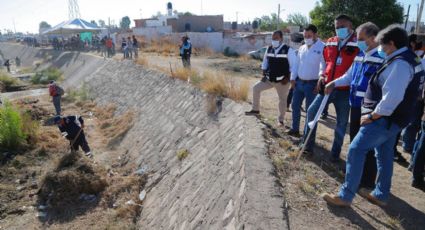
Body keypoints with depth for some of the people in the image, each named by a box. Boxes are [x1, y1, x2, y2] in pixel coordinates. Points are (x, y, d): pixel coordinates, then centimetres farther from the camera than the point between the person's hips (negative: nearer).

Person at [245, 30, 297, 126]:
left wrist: (287, 78, -17)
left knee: (282, 99, 7)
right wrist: (264, 75, 3)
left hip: (282, 81, -4)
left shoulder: (288, 50, -11)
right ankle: (255, 109, 4)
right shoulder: (269, 49, 4)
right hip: (269, 79, 4)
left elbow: (294, 65, -11)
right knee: (256, 88, -8)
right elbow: (265, 62, 15)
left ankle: (281, 119, 23)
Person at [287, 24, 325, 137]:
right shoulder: (302, 48, 10)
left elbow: (324, 66, -16)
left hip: (312, 84, -7)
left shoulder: (322, 48, -12)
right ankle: (295, 129, 28)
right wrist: (293, 78, 9)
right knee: (295, 106, 14)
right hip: (299, 82, 7)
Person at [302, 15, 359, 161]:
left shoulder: (358, 44, -7)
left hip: (345, 91, -4)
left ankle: (335, 153, 22)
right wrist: (322, 76, 8)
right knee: (312, 111, 0)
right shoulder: (330, 43, 9)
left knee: (341, 123, 7)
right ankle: (308, 145, 13)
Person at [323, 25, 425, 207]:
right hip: (390, 119, 11)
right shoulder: (409, 60, 13)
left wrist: (372, 116, -17)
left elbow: (392, 97, -27)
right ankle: (381, 195, 31)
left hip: (385, 119, -11)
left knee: (356, 151, -9)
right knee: (384, 156, 17)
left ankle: (345, 196, -3)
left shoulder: (400, 63, -20)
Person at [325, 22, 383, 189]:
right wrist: (334, 83, 8)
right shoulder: (360, 55, 11)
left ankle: (367, 180, 18)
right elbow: (349, 76, 22)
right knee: (355, 140, 19)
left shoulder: (383, 58, -16)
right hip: (356, 105, 8)